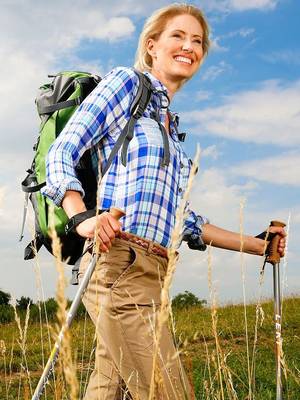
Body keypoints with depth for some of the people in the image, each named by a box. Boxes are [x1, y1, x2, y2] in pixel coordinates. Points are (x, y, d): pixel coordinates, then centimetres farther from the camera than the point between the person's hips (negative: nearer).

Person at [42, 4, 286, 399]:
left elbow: (181, 216, 23)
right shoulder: (125, 82, 4)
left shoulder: (171, 125, 25)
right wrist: (83, 218, -26)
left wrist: (258, 245, 20)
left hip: (148, 275, 8)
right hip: (120, 266, -8)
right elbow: (61, 152, -7)